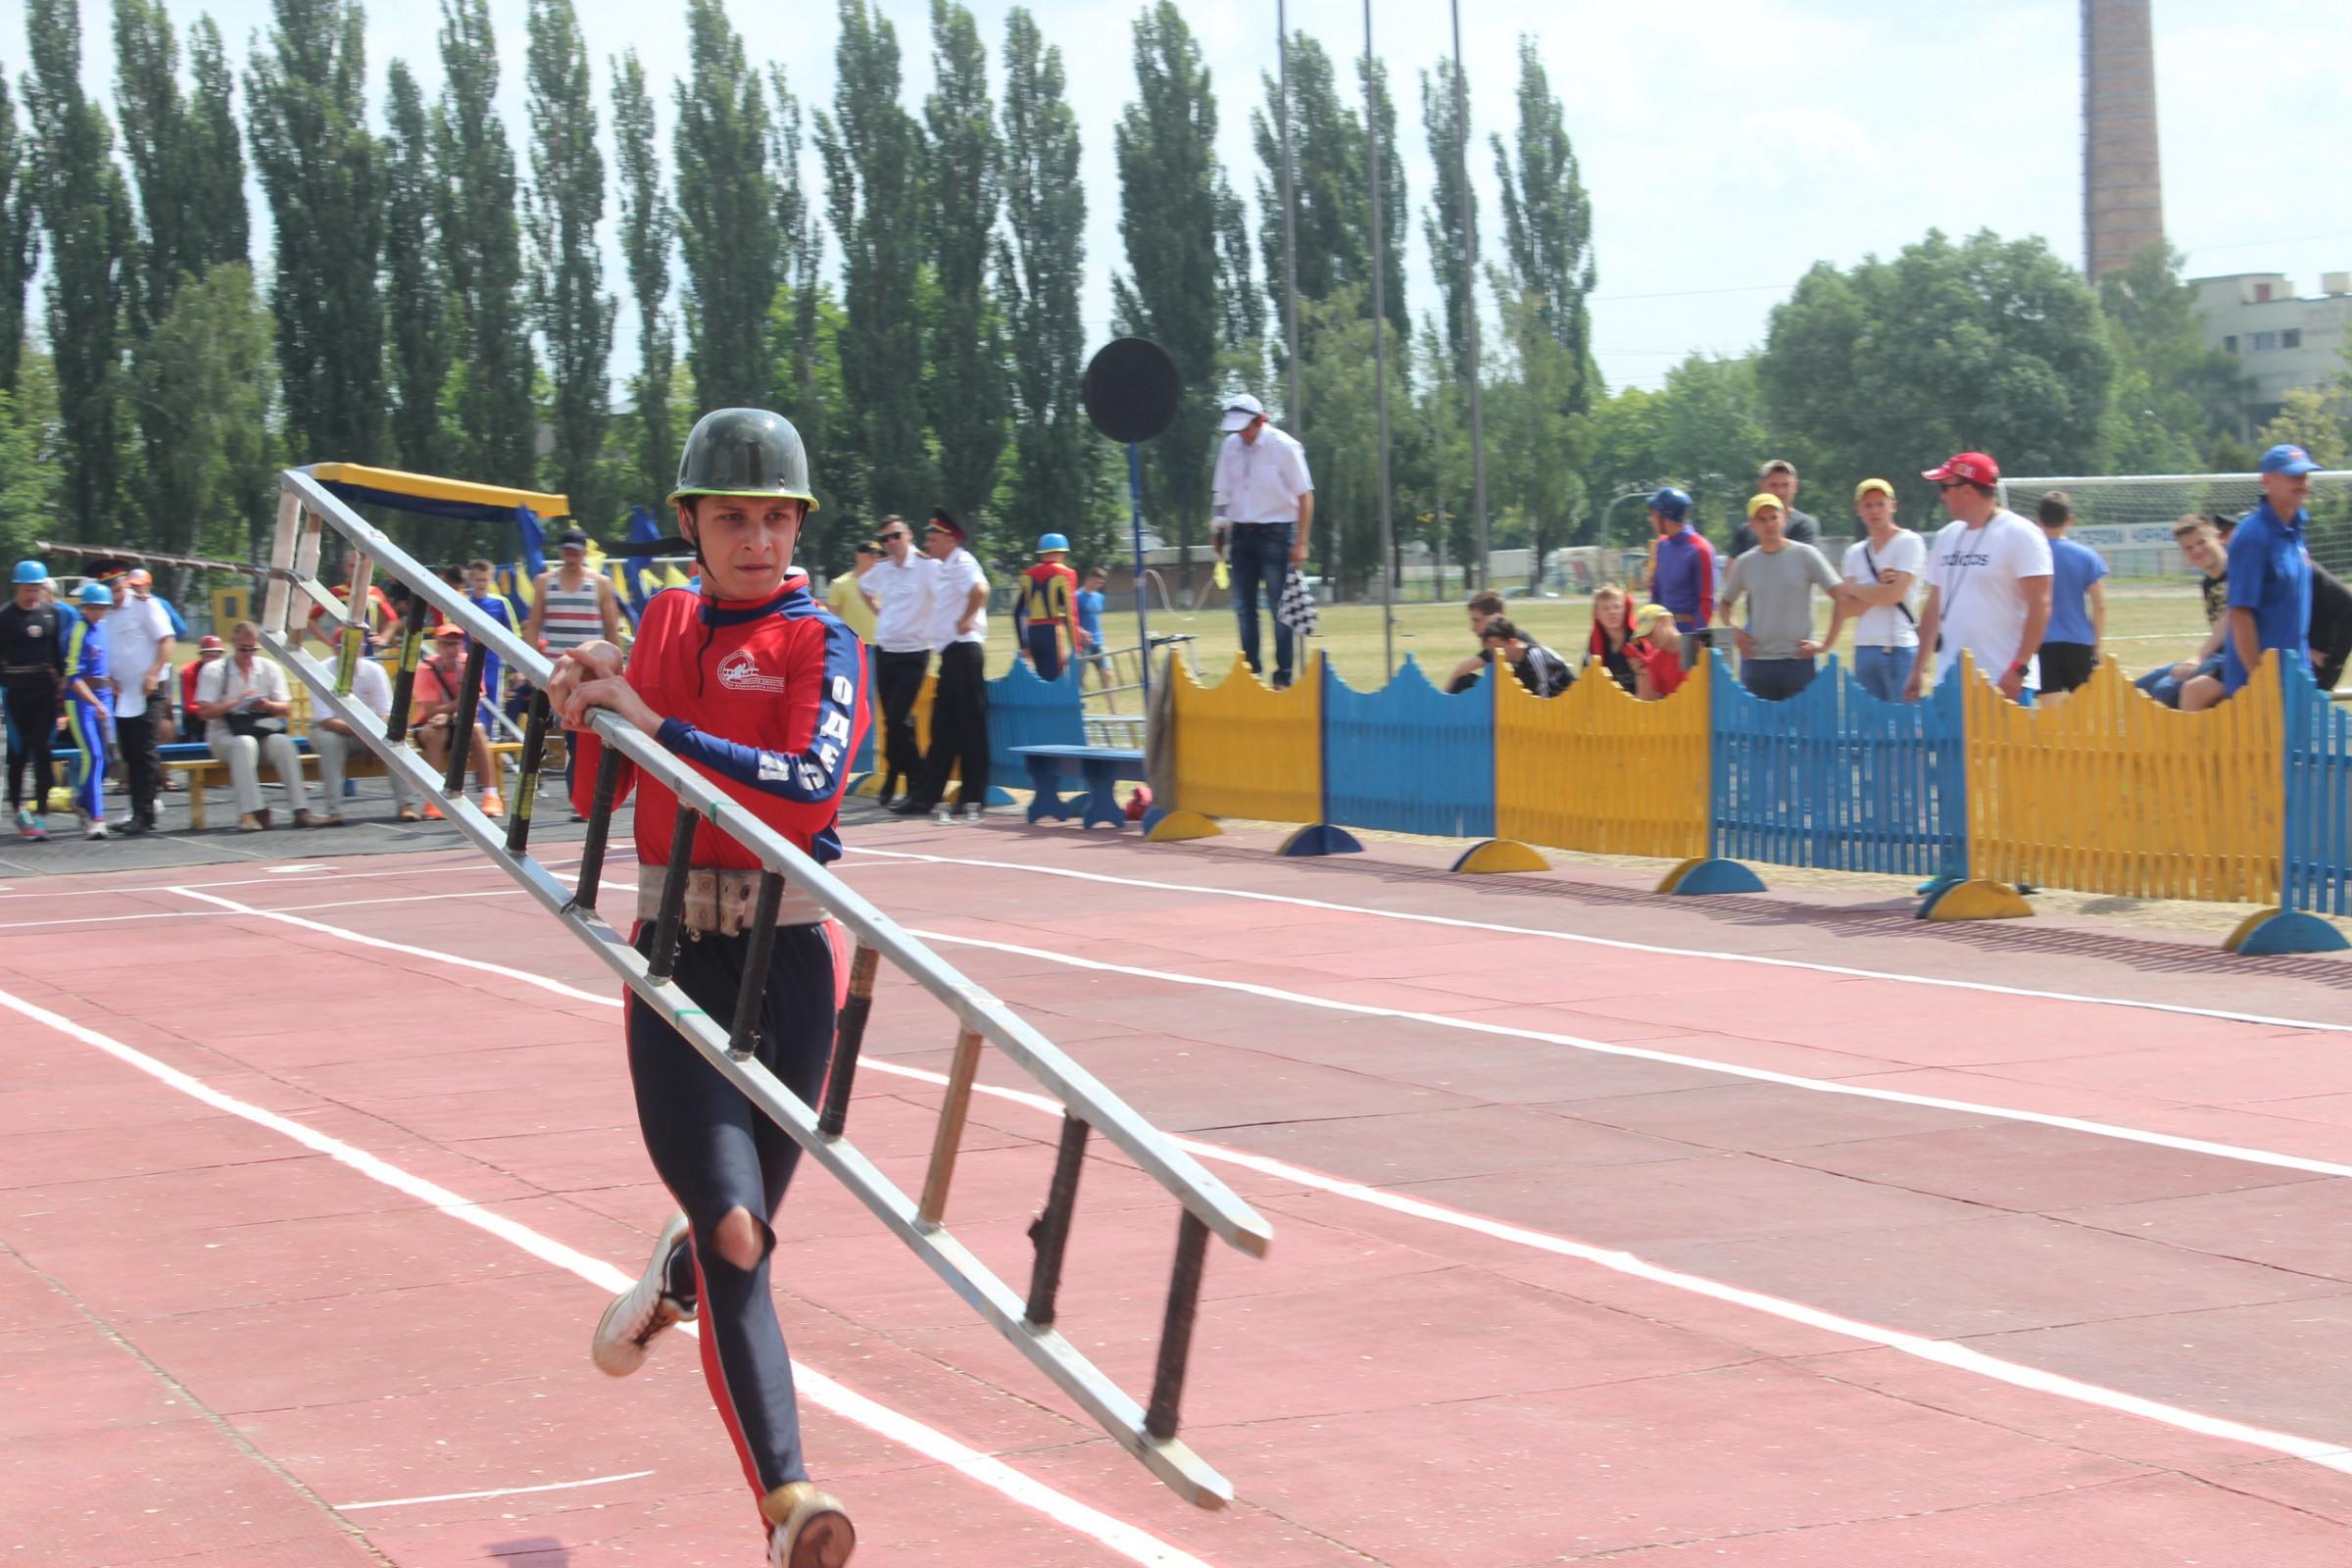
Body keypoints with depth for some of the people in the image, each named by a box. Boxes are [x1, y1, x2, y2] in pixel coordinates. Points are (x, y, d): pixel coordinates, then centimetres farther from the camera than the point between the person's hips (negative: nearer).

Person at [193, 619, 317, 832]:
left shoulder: (270, 668, 12)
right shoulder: (214, 670, 3)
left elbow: (287, 708, 7)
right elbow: (204, 712, -5)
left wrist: (268, 706, -15)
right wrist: (236, 703, -16)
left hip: (264, 731, 3)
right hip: (225, 734, -3)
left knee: (283, 743, -30)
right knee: (245, 744, -37)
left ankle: (301, 809, -34)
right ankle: (250, 812, -47)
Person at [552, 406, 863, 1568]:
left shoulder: (822, 643, -3)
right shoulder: (665, 624, 11)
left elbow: (809, 790, -21)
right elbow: (596, 798, 17)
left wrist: (654, 722, -23)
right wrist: (588, 710, -4)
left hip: (787, 960, -1)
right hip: (673, 958, 1)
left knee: (743, 1224, 8)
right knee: (734, 1229, -14)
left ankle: (673, 1278, 45)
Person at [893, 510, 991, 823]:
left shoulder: (961, 563, -12)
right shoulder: (945, 567, 17)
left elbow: (980, 589, -33)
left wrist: (966, 620, -21)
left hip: (964, 650, -10)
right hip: (952, 653, 10)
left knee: (969, 726, -5)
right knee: (942, 727, 11)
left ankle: (973, 798, -2)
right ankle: (926, 796, 14)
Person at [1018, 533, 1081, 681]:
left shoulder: (1028, 575, 12)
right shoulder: (1064, 574, -4)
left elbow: (1020, 613, 12)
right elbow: (1069, 613, -10)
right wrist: (1075, 648, -9)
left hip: (1033, 633, 5)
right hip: (1053, 632, -5)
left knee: (1043, 679, 14)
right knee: (1053, 679, -5)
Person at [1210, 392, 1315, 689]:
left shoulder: (1283, 446, -10)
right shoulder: (1230, 446, 4)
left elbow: (1305, 495, -8)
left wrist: (1300, 543, -12)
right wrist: (1219, 529, 1)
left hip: (1275, 532, -5)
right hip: (1241, 533, 5)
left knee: (1280, 608, -5)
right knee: (1244, 609, 5)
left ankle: (1283, 677, 0)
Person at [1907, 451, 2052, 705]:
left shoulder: (2019, 534, -8)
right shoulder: (1947, 537, 15)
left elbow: (2040, 605, -13)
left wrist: (2019, 668, -20)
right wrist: (1919, 669, 17)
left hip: (2004, 683, -7)